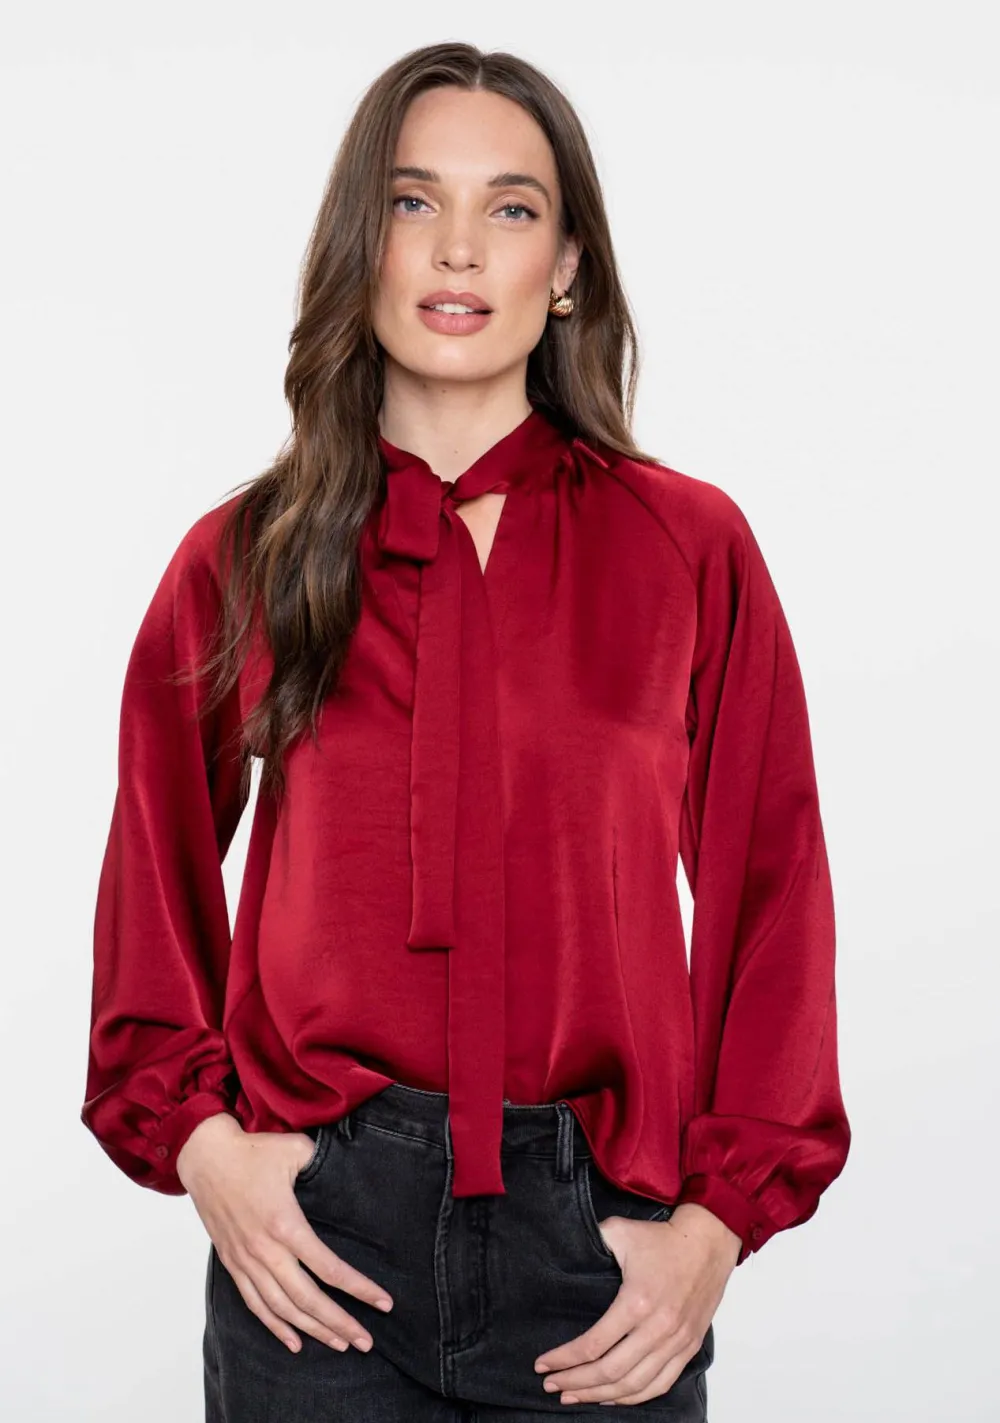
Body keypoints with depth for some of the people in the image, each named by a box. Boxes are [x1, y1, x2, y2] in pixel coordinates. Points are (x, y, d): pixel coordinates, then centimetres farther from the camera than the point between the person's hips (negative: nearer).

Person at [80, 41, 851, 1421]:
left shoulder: (691, 546, 1)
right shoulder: (240, 562, 3)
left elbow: (771, 895, 2)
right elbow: (154, 892, 11)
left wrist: (722, 1217, -4)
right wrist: (199, 1140, -2)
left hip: (602, 1254, 0)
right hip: (312, 1238, 0)